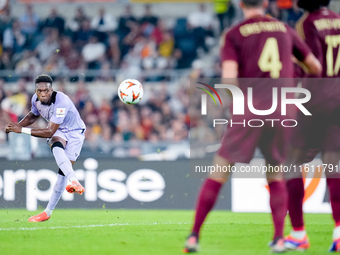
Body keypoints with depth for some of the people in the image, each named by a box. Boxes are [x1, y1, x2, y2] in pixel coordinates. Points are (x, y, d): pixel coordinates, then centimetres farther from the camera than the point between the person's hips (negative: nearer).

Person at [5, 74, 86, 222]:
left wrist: (22, 130, -33)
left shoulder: (61, 102, -34)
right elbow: (33, 115, 15)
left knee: (64, 170, -12)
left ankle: (48, 212, -4)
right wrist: (18, 125, -2)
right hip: (58, 133, 4)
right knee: (57, 148, -33)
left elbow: (49, 132, -33)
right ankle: (74, 182, -47)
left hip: (74, 133, -4)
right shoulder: (36, 99, -12)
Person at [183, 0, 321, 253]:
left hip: (248, 111, -3)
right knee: (276, 175, 16)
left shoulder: (234, 34, 2)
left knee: (218, 174, 2)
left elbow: (229, 78, -12)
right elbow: (315, 65, 18)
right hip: (281, 111, 3)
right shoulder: (285, 29, 12)